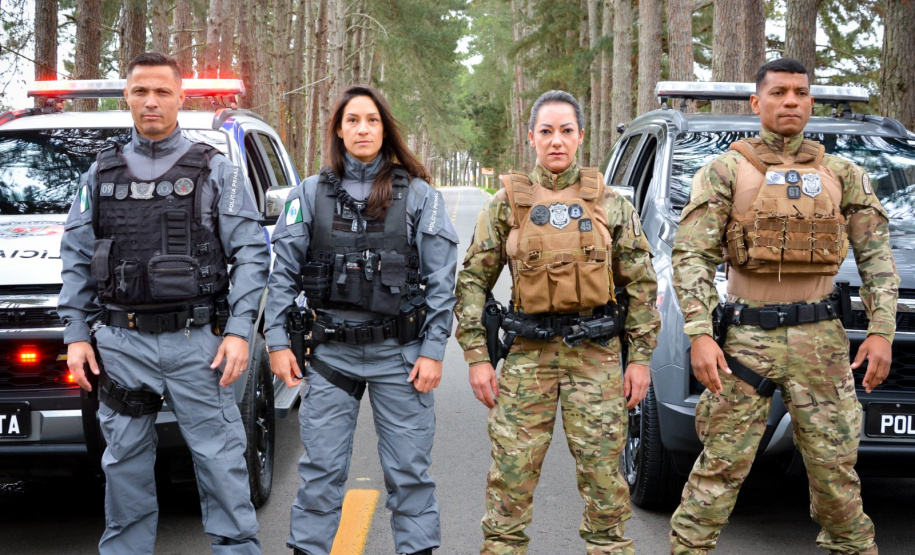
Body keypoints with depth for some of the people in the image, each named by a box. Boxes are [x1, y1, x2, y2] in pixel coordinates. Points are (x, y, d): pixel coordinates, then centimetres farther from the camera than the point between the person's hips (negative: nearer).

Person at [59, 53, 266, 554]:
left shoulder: (215, 171, 5)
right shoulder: (102, 174, 13)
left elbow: (251, 253, 1)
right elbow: (76, 259, 14)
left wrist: (238, 330, -9)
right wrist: (75, 333, 5)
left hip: (195, 342, -2)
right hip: (122, 343, 3)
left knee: (220, 458, -3)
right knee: (125, 463, 8)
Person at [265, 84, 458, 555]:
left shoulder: (418, 195, 3)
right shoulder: (310, 194, 7)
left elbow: (441, 279, 1)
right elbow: (283, 273, 7)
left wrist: (433, 350, -5)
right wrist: (277, 341, 0)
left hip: (399, 353, -1)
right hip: (331, 352, 1)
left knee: (409, 471, 4)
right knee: (320, 471, 4)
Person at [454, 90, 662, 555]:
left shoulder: (610, 204, 6)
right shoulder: (506, 204, 4)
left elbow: (640, 284, 8)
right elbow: (472, 280, 5)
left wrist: (640, 357, 2)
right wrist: (477, 356, -2)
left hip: (596, 353, 0)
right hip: (528, 351, 0)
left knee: (603, 473, 3)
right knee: (511, 473, -1)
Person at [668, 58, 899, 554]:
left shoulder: (842, 175, 11)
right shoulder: (725, 172, 3)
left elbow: (876, 255, 10)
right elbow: (690, 255, -4)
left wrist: (882, 330, -2)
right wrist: (699, 334, -15)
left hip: (821, 337, 2)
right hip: (747, 335, -2)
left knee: (834, 462, 5)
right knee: (722, 463, -2)